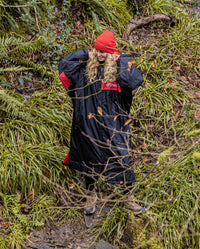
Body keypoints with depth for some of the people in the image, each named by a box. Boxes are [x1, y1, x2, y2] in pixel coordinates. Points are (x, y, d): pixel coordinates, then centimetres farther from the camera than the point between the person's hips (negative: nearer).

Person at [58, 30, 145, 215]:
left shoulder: (120, 68, -4)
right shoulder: (86, 67, 1)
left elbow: (136, 81, -22)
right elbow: (64, 68, -9)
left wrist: (123, 61, -16)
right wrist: (84, 54, -8)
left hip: (113, 124, -2)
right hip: (90, 122, 2)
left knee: (122, 158, 2)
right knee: (90, 157, 14)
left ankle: (129, 198, 20)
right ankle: (91, 194, 35)